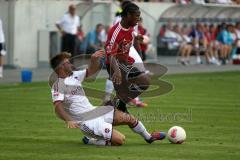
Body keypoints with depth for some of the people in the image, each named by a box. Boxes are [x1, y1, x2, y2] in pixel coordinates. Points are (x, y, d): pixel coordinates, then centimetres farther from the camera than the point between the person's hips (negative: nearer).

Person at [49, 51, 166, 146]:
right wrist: (68, 120, -44)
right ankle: (90, 141, -2)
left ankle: (148, 137, 39)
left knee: (129, 118, 14)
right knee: (120, 140, -20)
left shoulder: (74, 76, 9)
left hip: (95, 111, 9)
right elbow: (58, 107, -27)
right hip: (88, 122, -9)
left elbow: (91, 71, 16)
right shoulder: (58, 86, -16)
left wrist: (94, 59, -6)